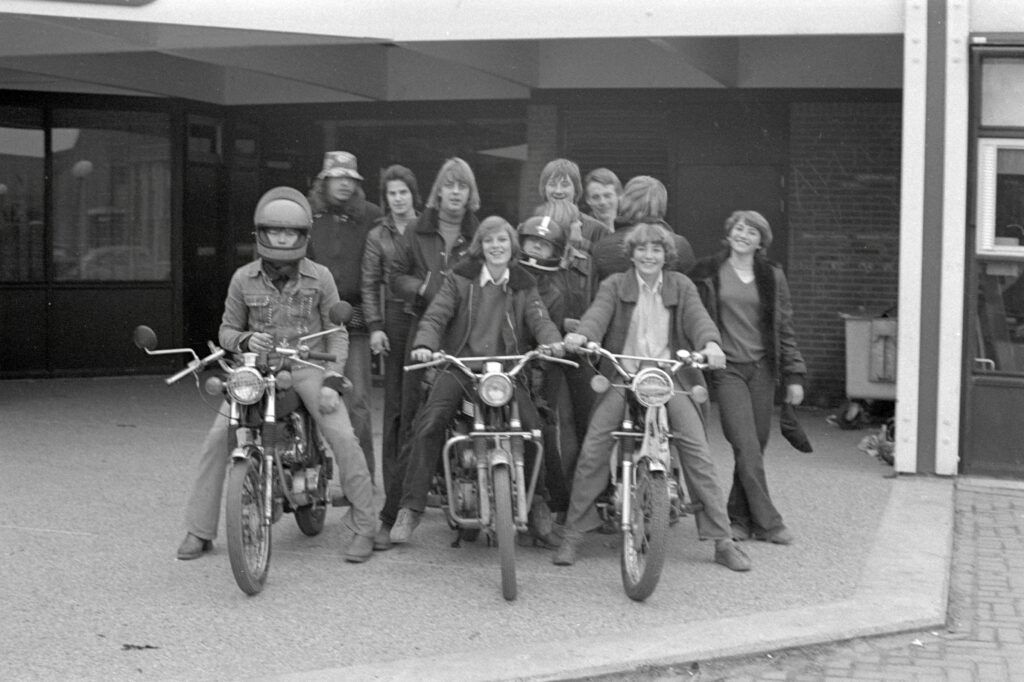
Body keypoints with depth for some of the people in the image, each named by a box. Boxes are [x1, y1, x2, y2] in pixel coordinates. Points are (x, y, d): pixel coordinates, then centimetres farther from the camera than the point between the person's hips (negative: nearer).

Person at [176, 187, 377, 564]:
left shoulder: (319, 277, -2)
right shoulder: (244, 278, 0)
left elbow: (337, 332, 2)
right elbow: (227, 329, 9)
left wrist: (332, 382, -10)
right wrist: (245, 340, -15)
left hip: (308, 364, -1)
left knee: (343, 438, -18)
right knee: (217, 438, -14)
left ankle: (363, 527, -3)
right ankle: (198, 530, -1)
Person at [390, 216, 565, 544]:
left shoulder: (524, 285, 14)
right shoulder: (460, 279, 7)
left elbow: (539, 318, 0)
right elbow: (436, 314, -4)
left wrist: (552, 341, -23)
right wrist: (424, 344, -25)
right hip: (460, 366, -1)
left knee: (534, 428, -19)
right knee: (428, 424, -24)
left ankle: (538, 504, 4)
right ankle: (411, 508, -17)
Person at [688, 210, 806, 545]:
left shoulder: (772, 276, 9)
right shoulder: (707, 273, 3)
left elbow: (784, 328, 10)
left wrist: (794, 376, 5)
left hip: (762, 368, 3)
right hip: (727, 368, -3)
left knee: (756, 447, 4)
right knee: (746, 447, -11)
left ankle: (740, 517, 17)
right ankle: (767, 521, -7)